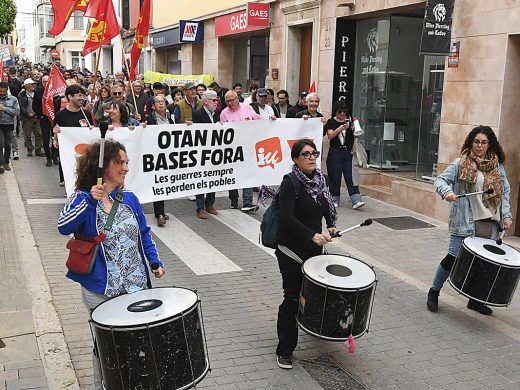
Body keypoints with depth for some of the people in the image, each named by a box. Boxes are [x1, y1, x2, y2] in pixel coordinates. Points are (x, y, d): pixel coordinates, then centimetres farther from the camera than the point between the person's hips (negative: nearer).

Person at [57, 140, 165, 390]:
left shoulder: (129, 198, 6)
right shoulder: (82, 199, -8)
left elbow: (144, 234, 13)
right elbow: (64, 227, -26)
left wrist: (155, 262, 2)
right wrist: (90, 200, -34)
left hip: (136, 286, 4)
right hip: (101, 291, -4)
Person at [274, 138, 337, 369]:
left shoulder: (321, 180, 4)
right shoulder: (290, 183, -17)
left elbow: (328, 207, 19)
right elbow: (287, 218, -26)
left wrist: (331, 226, 2)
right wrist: (313, 235, -33)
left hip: (315, 248, 6)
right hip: (291, 250, -6)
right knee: (292, 298, -3)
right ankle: (285, 350, 10)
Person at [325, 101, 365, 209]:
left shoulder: (350, 121, 11)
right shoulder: (331, 122, 4)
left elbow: (355, 135, 9)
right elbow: (330, 136, -10)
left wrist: (354, 129, -14)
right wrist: (341, 128, -23)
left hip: (348, 153, 2)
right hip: (335, 153, -1)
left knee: (351, 177, -4)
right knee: (335, 178, 2)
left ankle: (356, 201, -11)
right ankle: (334, 200, 12)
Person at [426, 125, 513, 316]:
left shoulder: (497, 166, 10)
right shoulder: (460, 164, -1)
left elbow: (505, 192, 13)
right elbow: (440, 180, -5)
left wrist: (506, 215, 3)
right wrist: (447, 191, -27)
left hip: (491, 223, 4)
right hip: (465, 222, -4)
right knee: (453, 258, -4)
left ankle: (475, 300, 26)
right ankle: (434, 292, 16)